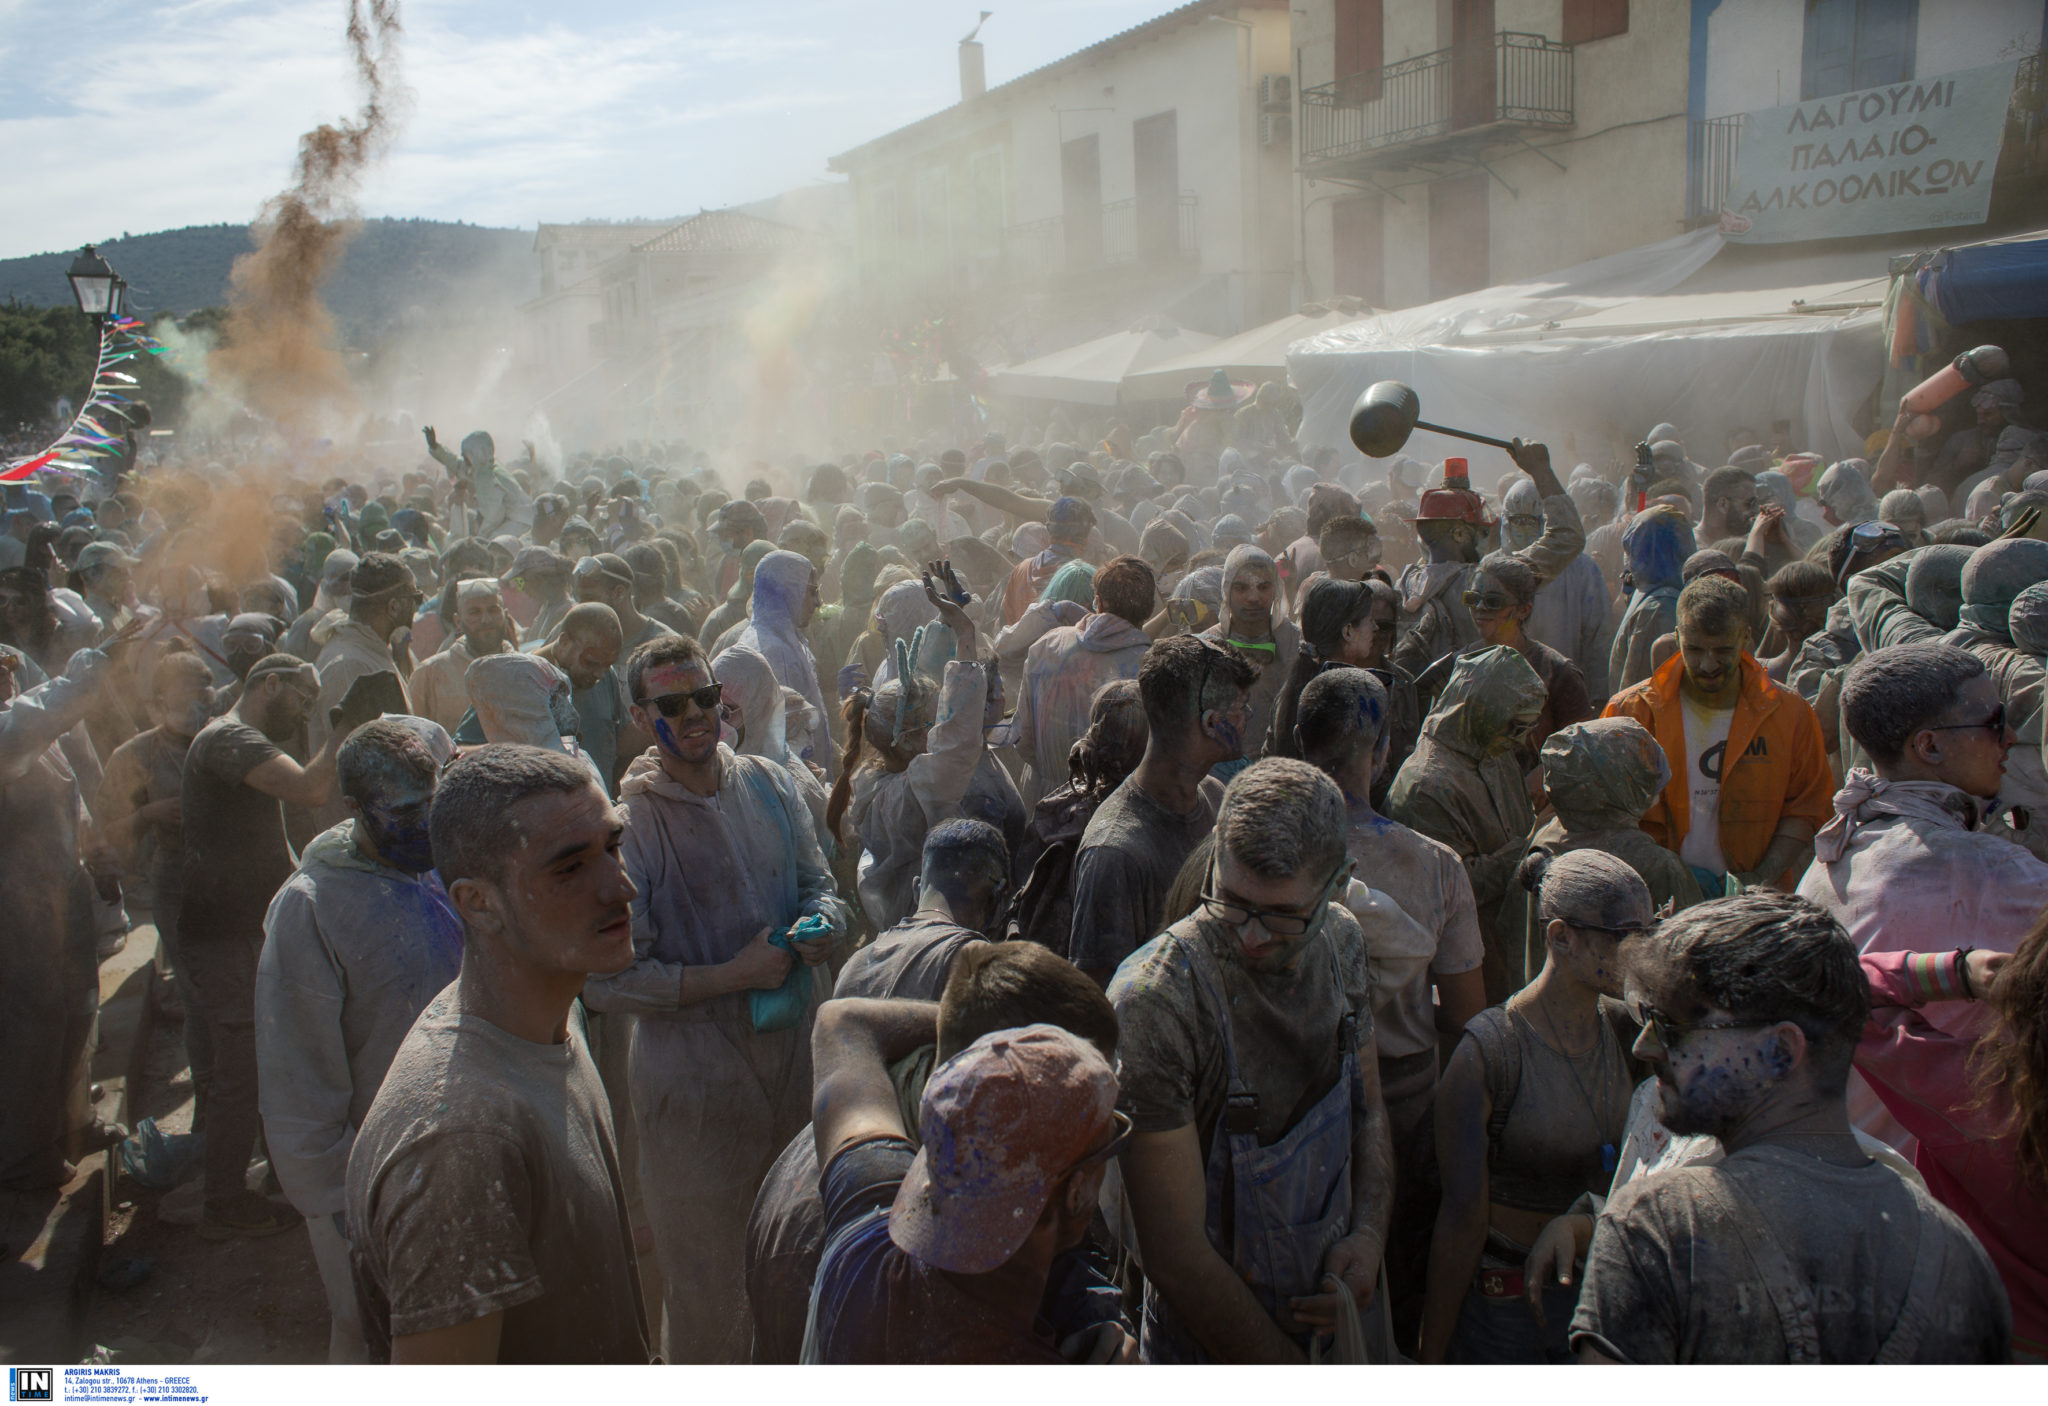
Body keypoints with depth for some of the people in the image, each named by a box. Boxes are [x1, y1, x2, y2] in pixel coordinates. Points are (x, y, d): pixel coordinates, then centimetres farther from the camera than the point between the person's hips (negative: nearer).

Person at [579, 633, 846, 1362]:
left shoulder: (771, 786, 3)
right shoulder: (626, 821, -13)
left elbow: (820, 887, 12)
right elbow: (607, 980, -14)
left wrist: (820, 926, -11)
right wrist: (736, 976, -19)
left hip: (794, 1051, 5)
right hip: (694, 1076, -4)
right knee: (708, 1291, 10)